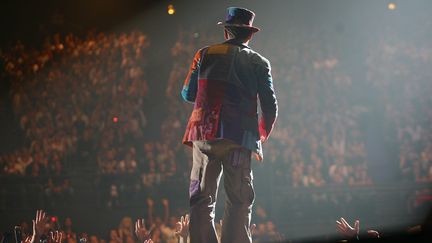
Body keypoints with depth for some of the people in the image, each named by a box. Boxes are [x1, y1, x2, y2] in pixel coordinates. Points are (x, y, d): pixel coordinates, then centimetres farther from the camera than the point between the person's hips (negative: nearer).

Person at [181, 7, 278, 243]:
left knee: (202, 198, 6)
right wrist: (261, 137, 18)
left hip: (205, 134, 1)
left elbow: (188, 94, 11)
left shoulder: (205, 55, 8)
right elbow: (270, 106, 3)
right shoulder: (259, 63, 7)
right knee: (239, 201, 4)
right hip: (240, 136, -1)